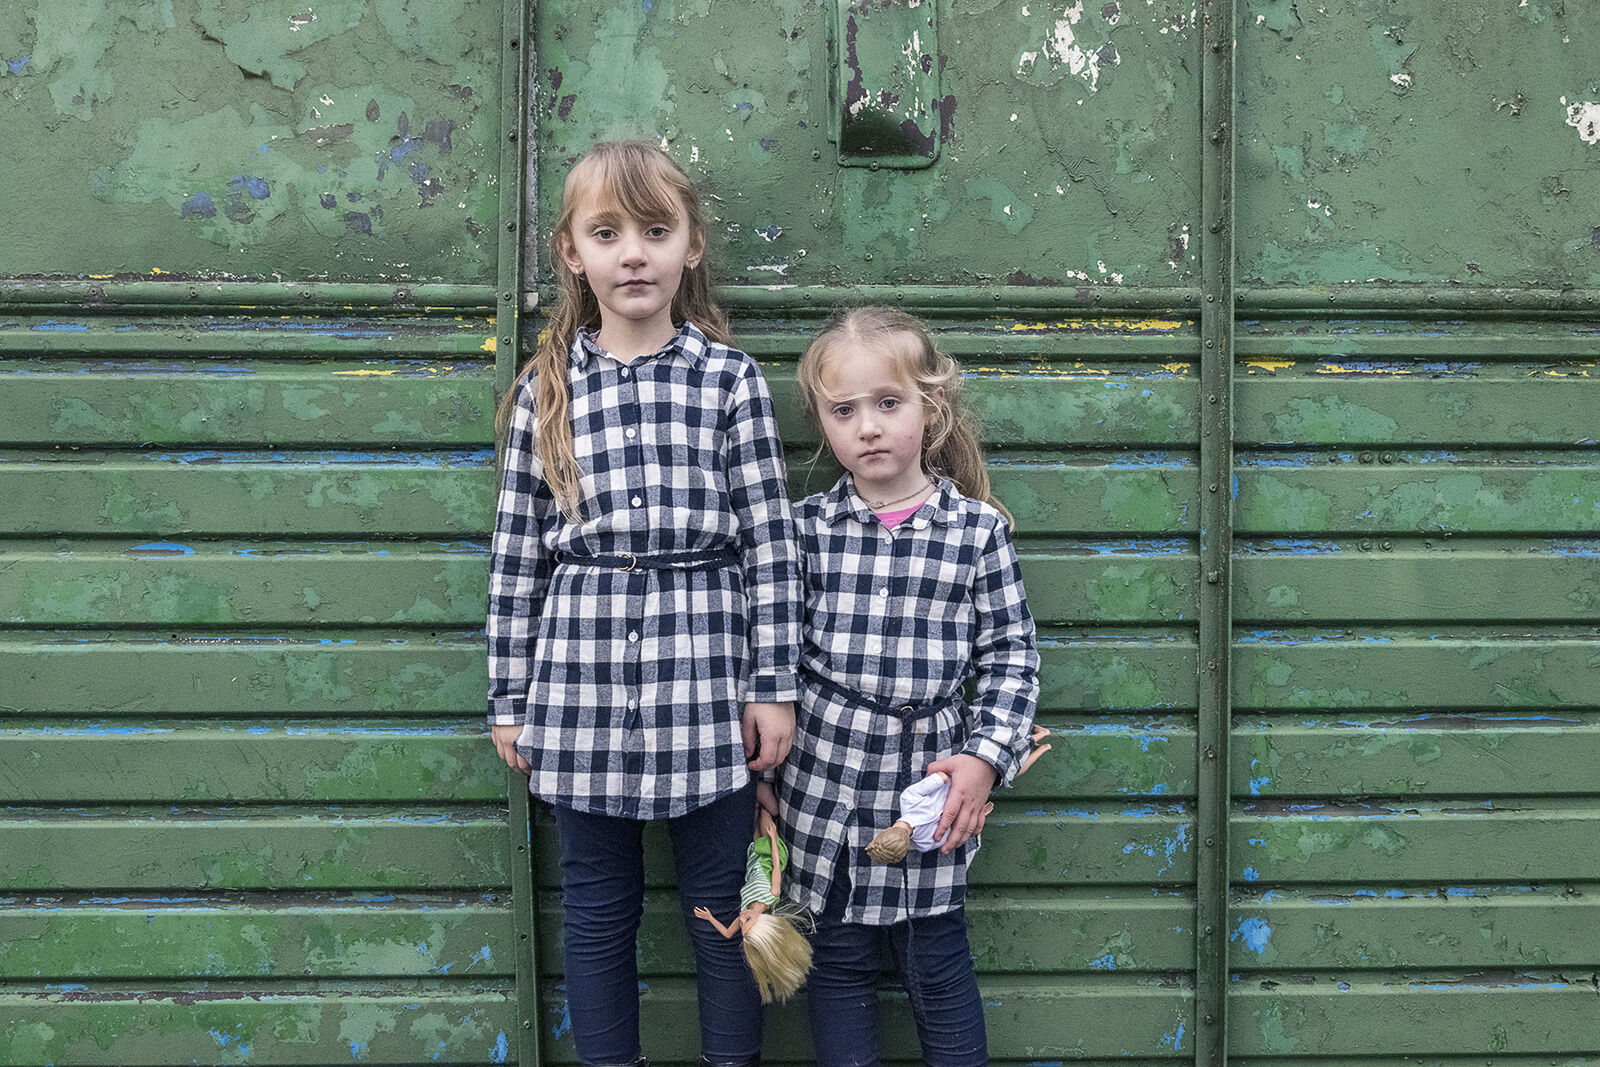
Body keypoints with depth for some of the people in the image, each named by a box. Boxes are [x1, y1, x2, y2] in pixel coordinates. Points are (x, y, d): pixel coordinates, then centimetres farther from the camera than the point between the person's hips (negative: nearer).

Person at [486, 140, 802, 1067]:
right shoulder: (546, 390, 5)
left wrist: (775, 685, -3)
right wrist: (510, 699, 8)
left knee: (725, 905, 8)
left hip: (704, 676, -2)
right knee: (598, 909, 12)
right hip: (582, 677, 2)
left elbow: (770, 541, -1)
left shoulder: (731, 378, 0)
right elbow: (517, 555, 7)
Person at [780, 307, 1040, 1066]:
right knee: (838, 957, 11)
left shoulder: (978, 527, -3)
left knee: (937, 960, 9)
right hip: (827, 779, 1)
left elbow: (1011, 652, 1)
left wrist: (986, 756, -9)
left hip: (933, 781, -1)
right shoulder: (808, 527, -1)